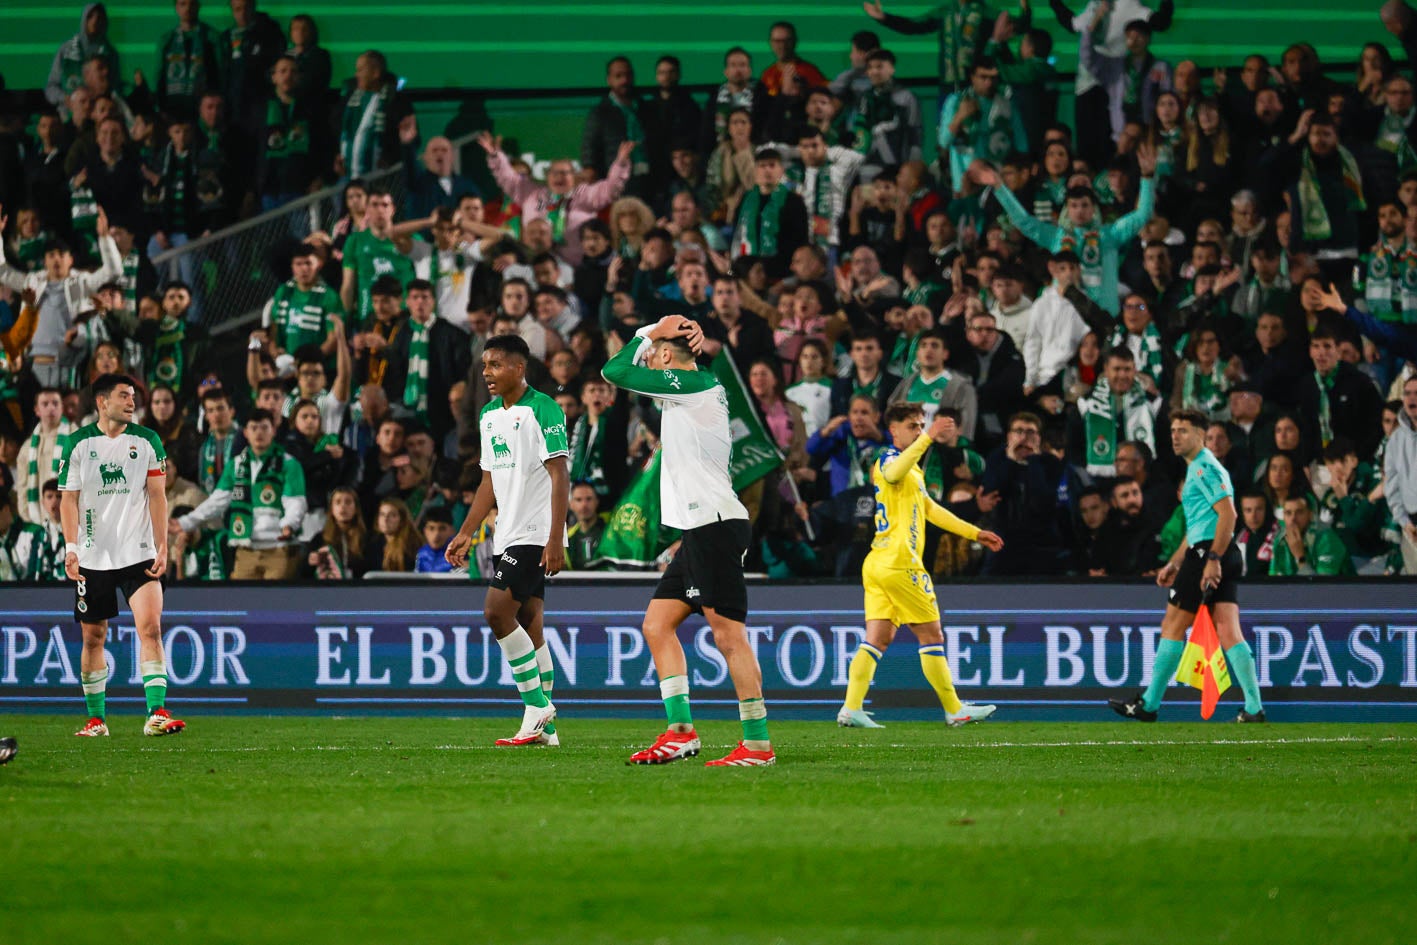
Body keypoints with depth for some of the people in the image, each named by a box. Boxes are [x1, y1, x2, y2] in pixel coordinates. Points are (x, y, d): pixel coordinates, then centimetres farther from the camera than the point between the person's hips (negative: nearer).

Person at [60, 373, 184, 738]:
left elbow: (157, 496, 4)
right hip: (93, 556, 0)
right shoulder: (78, 444, 2)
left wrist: (162, 548, -3)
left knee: (151, 629, -15)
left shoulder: (147, 441, 4)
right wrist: (71, 547, -9)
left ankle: (157, 714, -18)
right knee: (93, 637, 6)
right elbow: (69, 499, 2)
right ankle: (96, 718, 18)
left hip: (139, 554, 0)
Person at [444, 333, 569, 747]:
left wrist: (555, 539, -21)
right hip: (508, 536, 8)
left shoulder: (542, 409, -11)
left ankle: (537, 706, -10)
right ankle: (543, 727, 6)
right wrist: (465, 534, 18)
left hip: (536, 535, -8)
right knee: (528, 624, 6)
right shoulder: (489, 415, 15)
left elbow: (560, 476, -15)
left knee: (497, 612, -16)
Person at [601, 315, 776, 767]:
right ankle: (681, 732, 8)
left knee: (728, 635, -11)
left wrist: (652, 333, 4)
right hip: (700, 528, 10)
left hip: (716, 526, -10)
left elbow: (615, 371, -9)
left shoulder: (695, 384, -9)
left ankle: (758, 743, -11)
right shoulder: (695, 391, 19)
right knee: (657, 624, 10)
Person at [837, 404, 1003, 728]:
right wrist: (928, 438, -42)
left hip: (878, 565, 10)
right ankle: (955, 710, 7)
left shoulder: (912, 469, 25)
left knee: (878, 638, 1)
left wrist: (975, 533, 35)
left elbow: (930, 509, 35)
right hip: (898, 564, -10)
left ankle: (851, 709, -9)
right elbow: (893, 473, -34)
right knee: (931, 636, 0)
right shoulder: (889, 459, -7)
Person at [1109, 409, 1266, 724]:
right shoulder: (1198, 469, 23)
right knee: (1228, 631, 1)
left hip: (1209, 554, -10)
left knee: (1173, 625, -1)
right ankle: (1254, 707, -8)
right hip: (1224, 558, 10)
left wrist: (1212, 559, -24)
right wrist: (1174, 564, 28)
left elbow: (1228, 514, -20)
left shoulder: (1205, 468, -9)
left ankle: (1148, 705, 5)